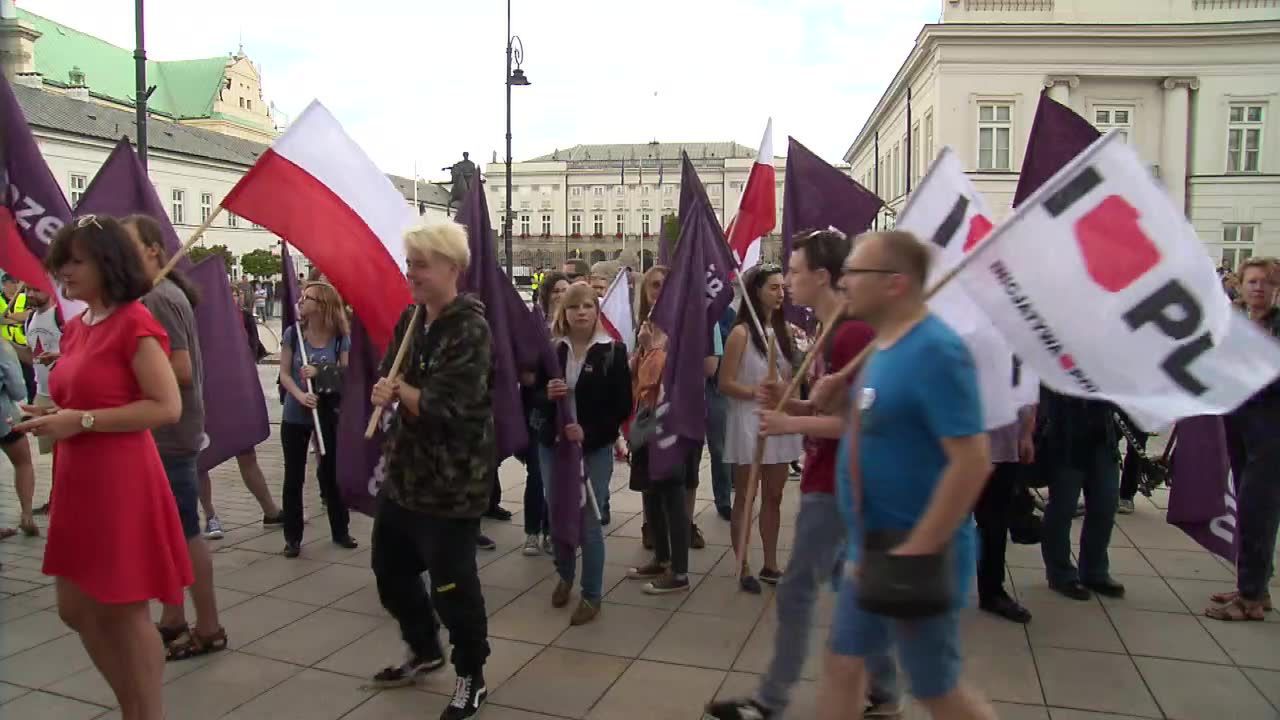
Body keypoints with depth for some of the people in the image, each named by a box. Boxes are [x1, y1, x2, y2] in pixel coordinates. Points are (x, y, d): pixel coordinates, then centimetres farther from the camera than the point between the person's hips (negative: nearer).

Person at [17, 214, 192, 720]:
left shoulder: (133, 323, -13)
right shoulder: (76, 327, 12)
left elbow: (167, 407, -21)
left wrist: (80, 421, -20)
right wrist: (54, 415, 4)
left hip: (121, 481, -9)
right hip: (78, 481, 9)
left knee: (126, 613, 3)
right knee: (76, 610, 17)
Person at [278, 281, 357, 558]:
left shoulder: (340, 338, -6)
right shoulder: (293, 333, -4)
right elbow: (284, 374, -4)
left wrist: (320, 372, -20)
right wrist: (300, 394, -22)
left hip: (329, 415, 0)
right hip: (295, 416, 1)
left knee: (331, 473, 8)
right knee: (294, 477, 6)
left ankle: (340, 531, 23)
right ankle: (293, 537, 17)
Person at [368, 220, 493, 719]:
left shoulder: (470, 329, -19)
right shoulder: (410, 318, 6)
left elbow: (443, 407, -26)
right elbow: (387, 374, 9)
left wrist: (401, 390, -9)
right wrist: (384, 392, -15)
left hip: (450, 484, -9)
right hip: (403, 472, 9)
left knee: (452, 585, 4)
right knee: (391, 570, 22)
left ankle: (471, 676, 28)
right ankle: (424, 650, 46)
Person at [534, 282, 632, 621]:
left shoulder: (613, 352, -6)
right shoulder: (550, 350, 0)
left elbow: (623, 407, -8)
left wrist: (589, 432, -20)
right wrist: (547, 395, -19)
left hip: (596, 450, -3)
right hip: (552, 446, 3)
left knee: (589, 522, 0)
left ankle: (592, 595, 17)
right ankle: (564, 576, 39)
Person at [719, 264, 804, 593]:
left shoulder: (783, 330, 8)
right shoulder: (741, 333, -11)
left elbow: (790, 379, 15)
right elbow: (725, 384, -13)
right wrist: (758, 393, -22)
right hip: (748, 422, -6)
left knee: (773, 496, 13)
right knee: (745, 498, 6)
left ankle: (770, 566, 26)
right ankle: (744, 570, 17)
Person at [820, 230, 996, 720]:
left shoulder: (935, 351, -22)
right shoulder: (885, 347, 7)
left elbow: (972, 462, -27)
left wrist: (913, 554, -23)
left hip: (917, 559, -8)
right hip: (870, 552, 9)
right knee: (843, 664, 17)